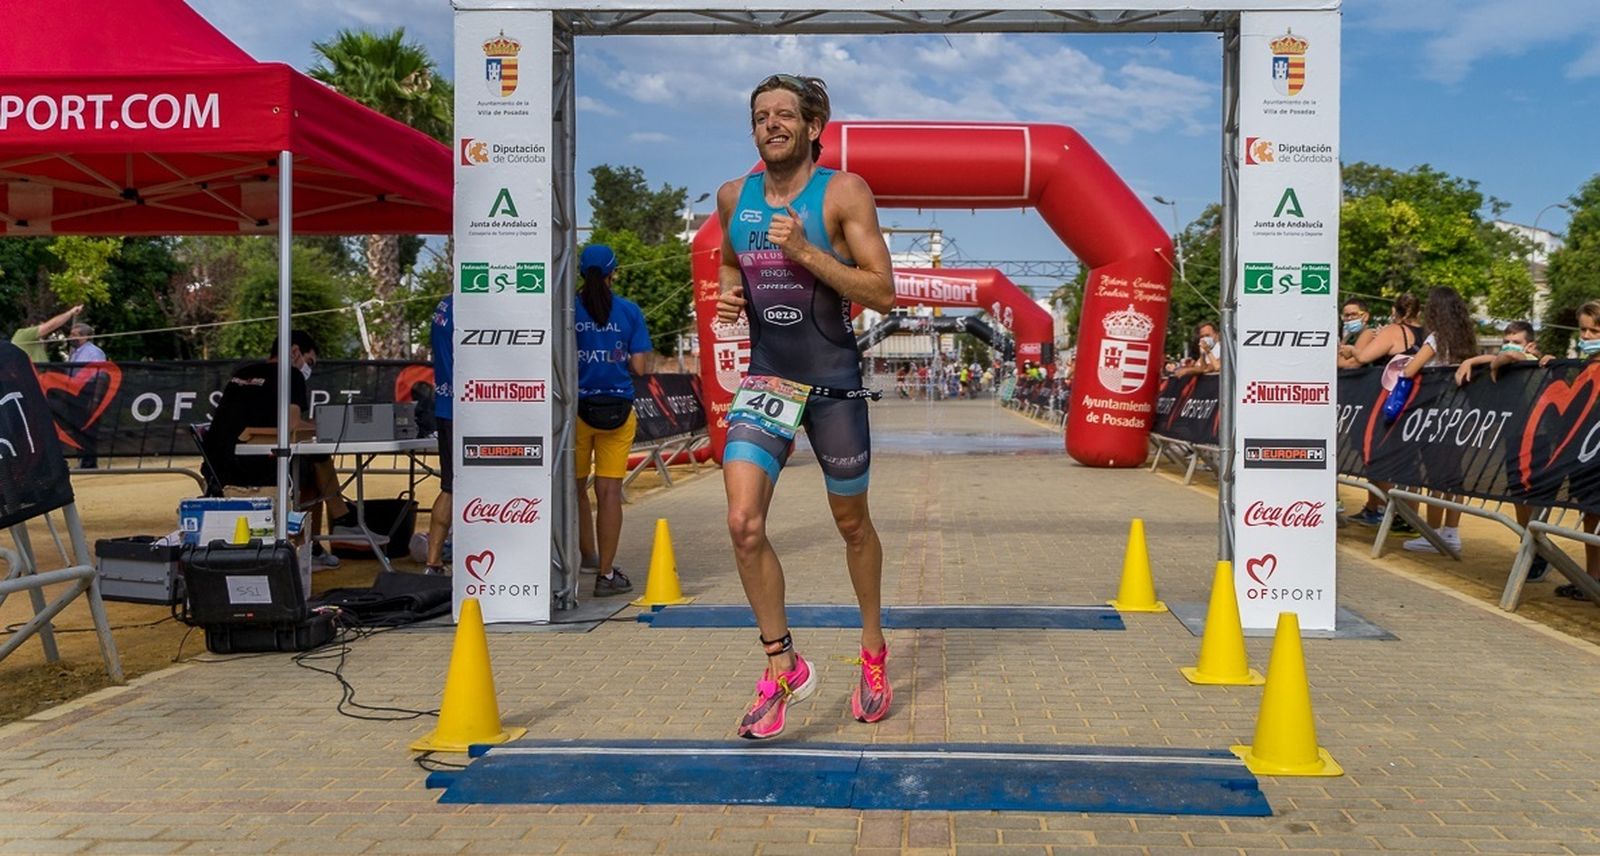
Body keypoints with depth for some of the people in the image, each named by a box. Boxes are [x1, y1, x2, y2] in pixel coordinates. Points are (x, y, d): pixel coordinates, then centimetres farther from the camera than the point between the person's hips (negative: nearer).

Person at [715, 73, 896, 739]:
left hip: (834, 382, -3)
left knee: (852, 524, 12)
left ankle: (873, 650, 35)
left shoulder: (843, 192, -9)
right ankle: (782, 666, 3)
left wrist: (804, 251, -22)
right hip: (765, 379, 3)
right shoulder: (733, 197, 5)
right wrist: (729, 291, 3)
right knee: (744, 523, -14)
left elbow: (882, 293, -14)